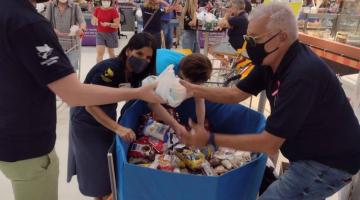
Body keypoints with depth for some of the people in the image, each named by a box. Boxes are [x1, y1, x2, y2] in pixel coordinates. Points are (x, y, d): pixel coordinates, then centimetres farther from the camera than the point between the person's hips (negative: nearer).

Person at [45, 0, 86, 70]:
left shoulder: (75, 6, 1)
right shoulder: (51, 6, 4)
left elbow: (82, 21, -12)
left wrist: (82, 29, -37)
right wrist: (52, 30, -27)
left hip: (72, 46, -1)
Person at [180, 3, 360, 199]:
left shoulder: (302, 75, -33)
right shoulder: (273, 60, -5)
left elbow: (270, 143, -28)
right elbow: (236, 94, 3)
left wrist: (211, 139, -25)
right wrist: (194, 89, -7)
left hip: (328, 162, -8)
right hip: (310, 152, 8)